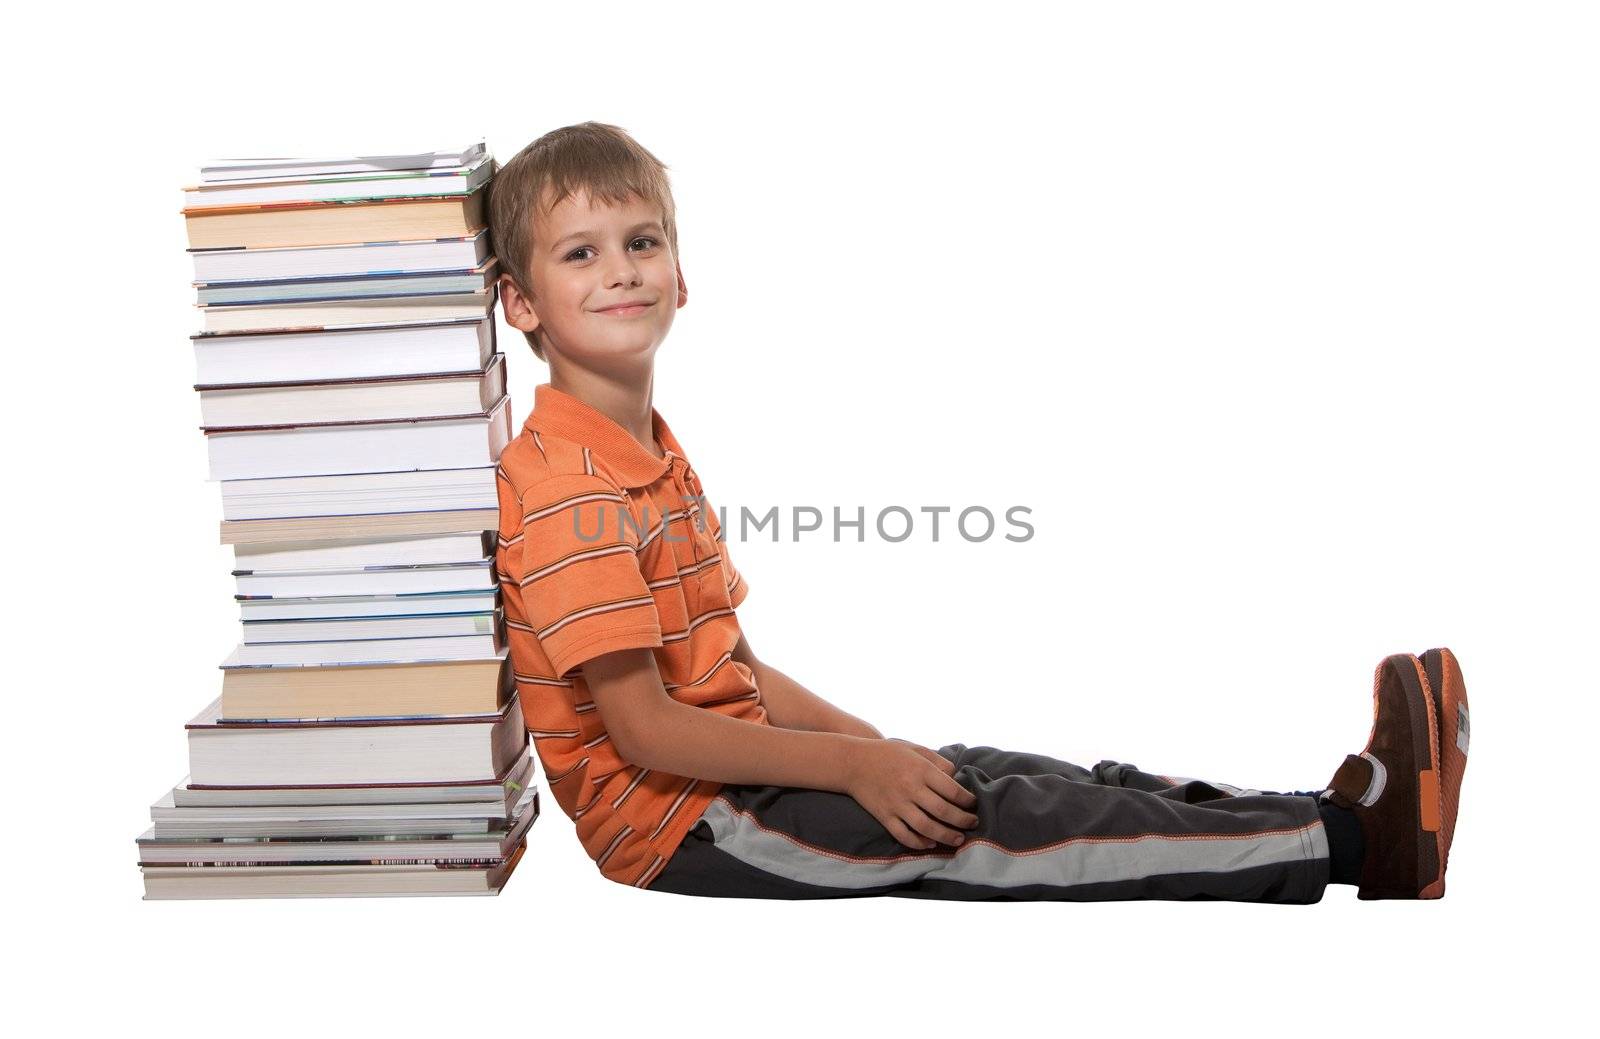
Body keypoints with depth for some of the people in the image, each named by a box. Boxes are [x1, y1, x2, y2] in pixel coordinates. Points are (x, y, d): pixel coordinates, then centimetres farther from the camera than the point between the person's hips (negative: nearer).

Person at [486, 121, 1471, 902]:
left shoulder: (658, 454, 15)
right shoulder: (564, 486, -18)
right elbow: (642, 727, -22)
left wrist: (863, 739, 3)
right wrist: (852, 763, -19)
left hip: (732, 769, 9)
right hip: (673, 824, -9)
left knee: (1029, 779, -4)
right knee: (976, 822, -16)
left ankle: (1342, 819, -9)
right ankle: (1346, 838, -17)